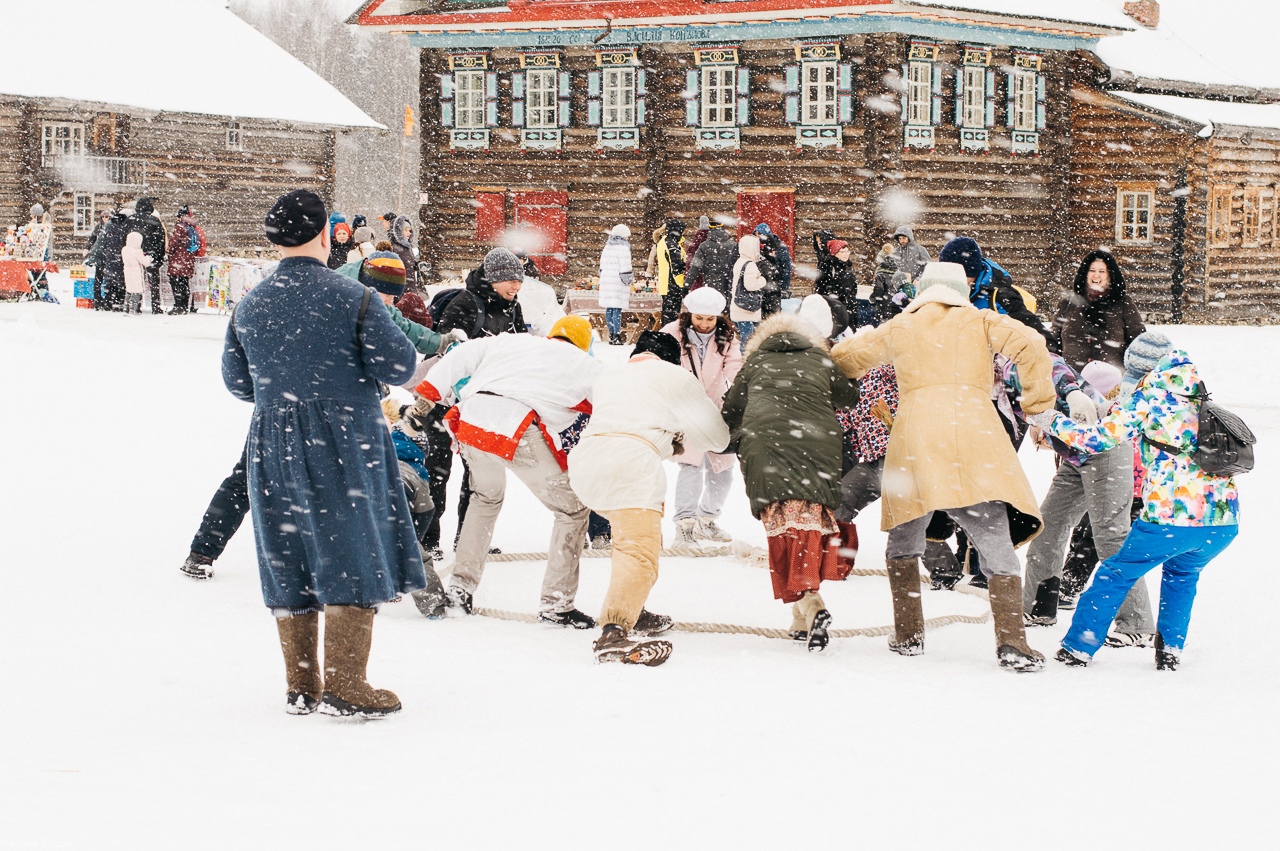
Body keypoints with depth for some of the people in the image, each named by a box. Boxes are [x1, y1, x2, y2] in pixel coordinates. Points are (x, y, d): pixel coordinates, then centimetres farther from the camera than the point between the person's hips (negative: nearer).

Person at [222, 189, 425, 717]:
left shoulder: (248, 307, 3)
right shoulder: (352, 298, -11)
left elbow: (236, 382, 12)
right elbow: (396, 366, -12)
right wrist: (384, 323, 9)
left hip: (273, 447, 5)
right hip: (346, 441, -5)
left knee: (289, 564, 12)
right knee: (352, 559, 1)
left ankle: (302, 686, 16)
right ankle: (344, 687, -2)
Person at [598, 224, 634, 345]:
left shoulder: (607, 247, 13)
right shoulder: (623, 248, -10)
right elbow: (625, 267, -12)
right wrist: (630, 279, -1)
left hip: (606, 281, 7)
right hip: (618, 283, -7)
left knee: (609, 309, 9)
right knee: (617, 309, -7)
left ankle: (611, 335, 13)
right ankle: (616, 336, -9)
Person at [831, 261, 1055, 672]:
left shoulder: (899, 327, 20)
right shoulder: (980, 321, 14)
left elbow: (845, 356, 30)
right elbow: (1031, 345, 0)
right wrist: (1037, 403, 8)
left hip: (916, 437, 1)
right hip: (975, 434, -1)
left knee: (903, 542, 19)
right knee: (997, 544, -3)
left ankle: (908, 634, 15)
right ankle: (1011, 642, -14)